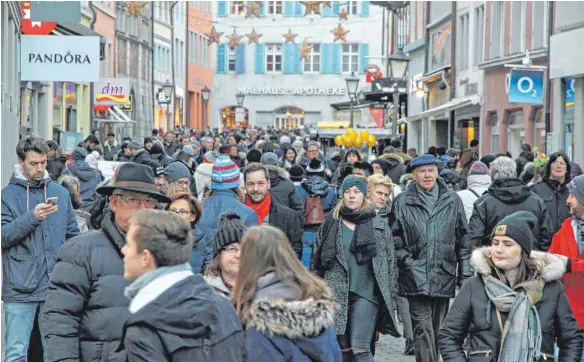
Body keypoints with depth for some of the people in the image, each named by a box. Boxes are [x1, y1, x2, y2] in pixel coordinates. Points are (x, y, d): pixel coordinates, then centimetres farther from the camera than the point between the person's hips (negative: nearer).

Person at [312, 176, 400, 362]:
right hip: (336, 293, 2)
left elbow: (389, 264, 6)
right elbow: (317, 259, 10)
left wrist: (389, 299, 2)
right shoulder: (331, 222, 7)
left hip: (366, 293, -2)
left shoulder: (380, 226, 5)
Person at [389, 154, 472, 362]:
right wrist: (406, 261, -7)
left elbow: (463, 241, 9)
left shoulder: (452, 201, 8)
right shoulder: (402, 202, 3)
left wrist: (465, 274, 5)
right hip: (416, 277, -3)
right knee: (423, 329, -10)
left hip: (444, 276, 3)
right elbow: (394, 239, 5)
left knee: (437, 329, 13)